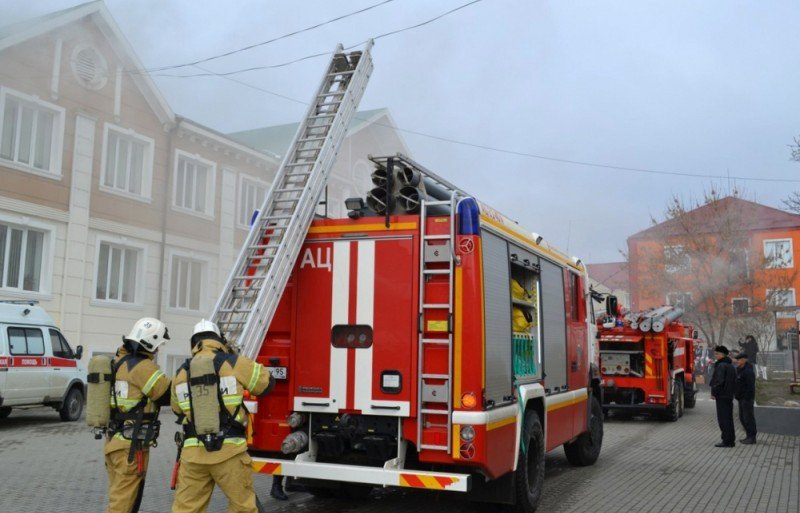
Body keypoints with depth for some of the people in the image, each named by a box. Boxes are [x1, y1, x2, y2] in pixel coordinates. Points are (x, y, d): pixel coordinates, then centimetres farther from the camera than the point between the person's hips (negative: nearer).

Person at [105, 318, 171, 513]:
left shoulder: (119, 362, 12)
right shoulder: (141, 366, -17)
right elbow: (169, 394, -14)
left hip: (115, 441, 9)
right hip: (132, 445, -9)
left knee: (119, 497, 18)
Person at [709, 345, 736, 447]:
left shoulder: (721, 366, -15)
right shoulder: (731, 366, 16)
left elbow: (719, 381, -22)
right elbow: (734, 382, 20)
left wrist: (714, 393, -13)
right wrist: (731, 392, 20)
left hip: (721, 396, -9)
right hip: (729, 396, 10)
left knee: (723, 419, -6)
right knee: (729, 419, 14)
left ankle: (726, 441, -5)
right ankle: (731, 440, 18)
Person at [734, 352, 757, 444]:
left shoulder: (748, 371, -18)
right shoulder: (739, 369, 13)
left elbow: (750, 386, -21)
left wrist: (748, 398, -22)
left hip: (747, 398, -10)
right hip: (741, 398, 10)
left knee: (748, 417, -4)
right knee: (742, 418, 14)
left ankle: (752, 438, 3)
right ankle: (749, 436, 21)